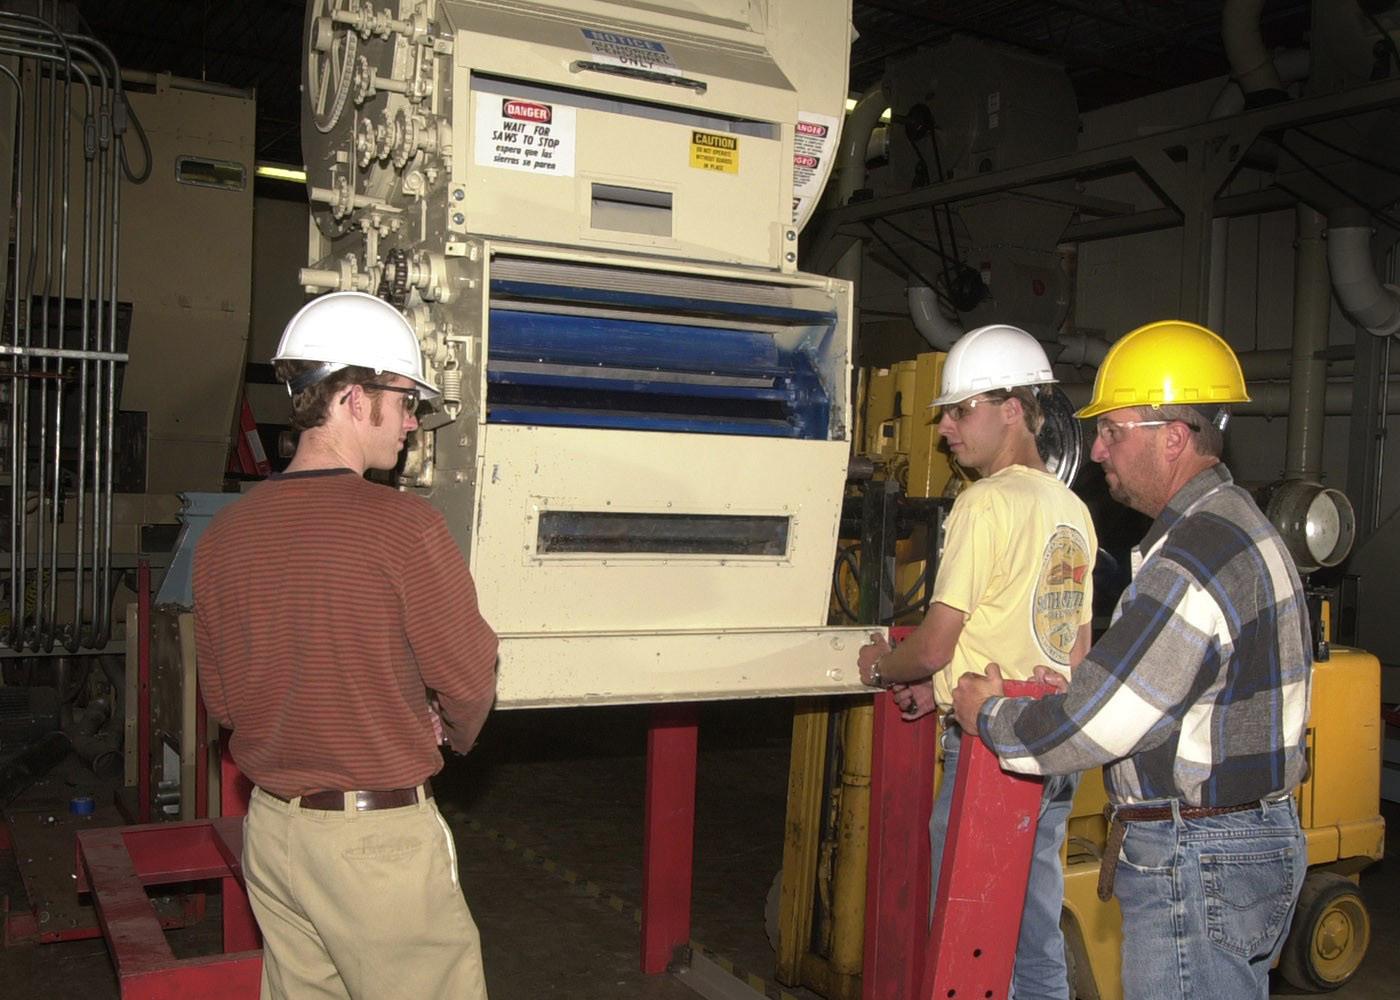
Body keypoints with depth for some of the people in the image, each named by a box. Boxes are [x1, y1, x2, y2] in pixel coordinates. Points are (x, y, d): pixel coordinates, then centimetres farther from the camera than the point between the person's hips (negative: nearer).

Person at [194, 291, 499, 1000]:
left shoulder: (223, 536, 1)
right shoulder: (403, 527, -18)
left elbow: (222, 702, 9)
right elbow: (467, 681, -9)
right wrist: (455, 736, 12)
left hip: (270, 827, 7)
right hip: (379, 835, -7)